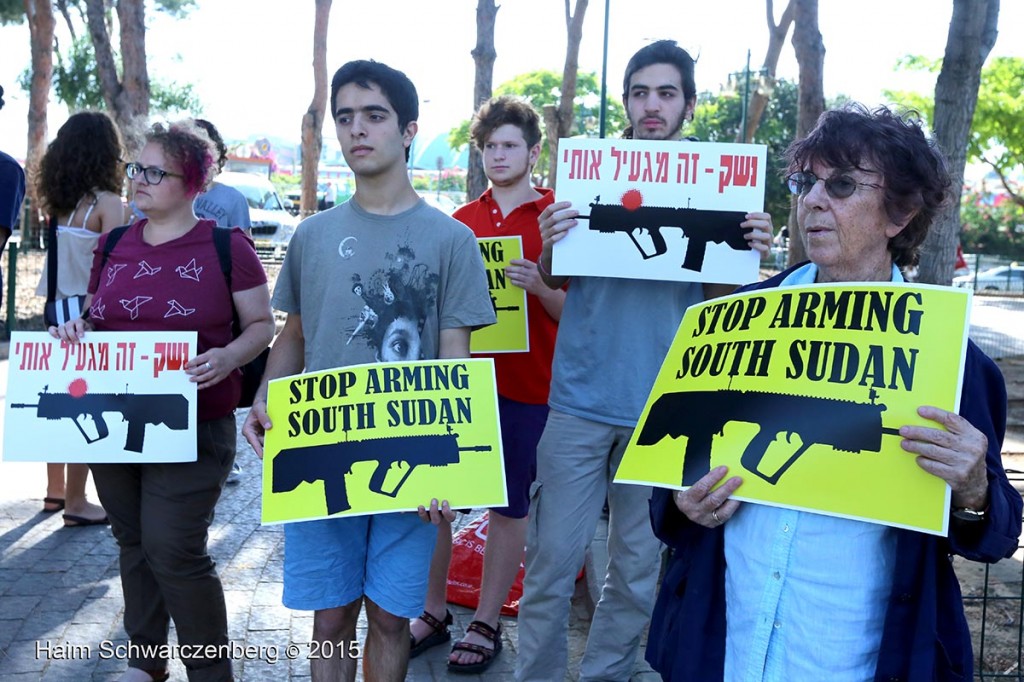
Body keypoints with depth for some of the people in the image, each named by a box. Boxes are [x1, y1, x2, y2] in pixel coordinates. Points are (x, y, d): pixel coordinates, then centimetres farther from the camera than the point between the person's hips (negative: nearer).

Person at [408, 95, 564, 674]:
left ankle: (486, 625, 21)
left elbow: (572, 311, -2)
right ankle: (435, 613, 24)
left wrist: (539, 285, -21)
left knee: (510, 507, 6)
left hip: (524, 387, -4)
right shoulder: (461, 222, 10)